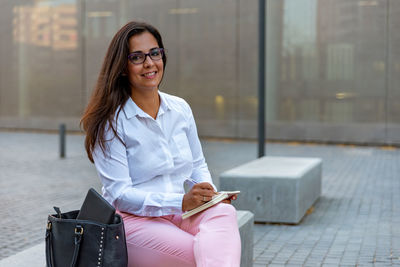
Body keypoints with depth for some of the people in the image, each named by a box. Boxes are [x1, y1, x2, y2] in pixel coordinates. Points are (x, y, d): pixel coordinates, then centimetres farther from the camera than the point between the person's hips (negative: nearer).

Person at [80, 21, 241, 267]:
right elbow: (119, 194, -11)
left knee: (223, 212, -33)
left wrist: (212, 195, -1)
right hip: (132, 219, -4)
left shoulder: (181, 109, 11)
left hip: (180, 212, 5)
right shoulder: (111, 122, -6)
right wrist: (181, 201, -23)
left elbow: (198, 165, 23)